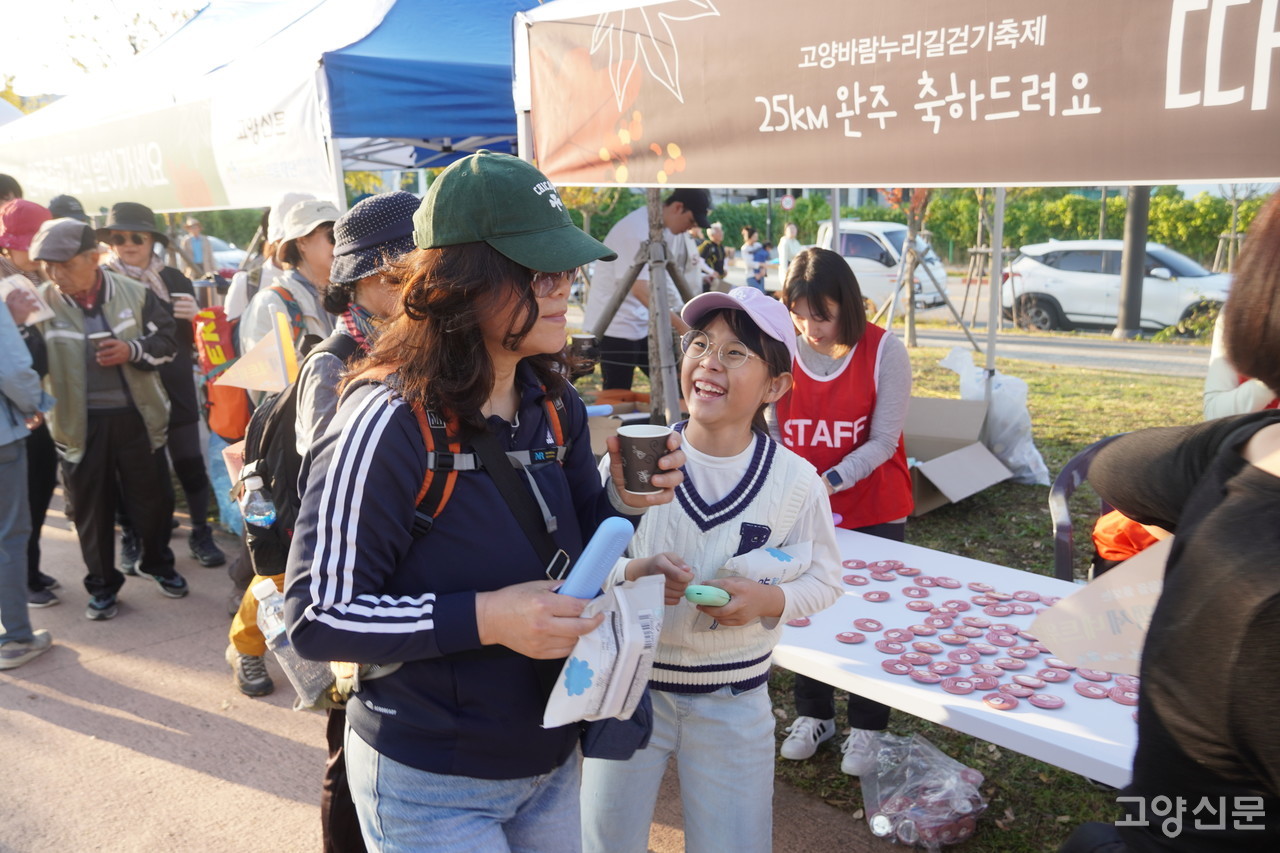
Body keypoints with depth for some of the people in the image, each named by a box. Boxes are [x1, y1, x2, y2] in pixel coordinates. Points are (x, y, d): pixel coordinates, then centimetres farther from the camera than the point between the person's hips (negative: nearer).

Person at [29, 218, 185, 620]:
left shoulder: (134, 293, -5)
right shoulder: (41, 303, -7)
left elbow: (166, 340, 3)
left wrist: (132, 350, -16)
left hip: (136, 416, 1)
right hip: (79, 422, 0)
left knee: (152, 497, 13)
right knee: (92, 508, 10)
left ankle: (158, 563, 38)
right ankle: (102, 584, 28)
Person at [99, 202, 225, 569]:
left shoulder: (174, 280, 5)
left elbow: (195, 339, 7)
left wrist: (194, 316, -13)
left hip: (175, 391, 2)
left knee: (190, 464, 7)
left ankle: (201, 534, 21)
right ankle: (132, 540, 23)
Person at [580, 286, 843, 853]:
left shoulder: (795, 481, -11)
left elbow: (824, 578, 1)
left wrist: (768, 600, -18)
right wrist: (631, 574, -27)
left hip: (735, 703, 0)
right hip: (630, 685, 0)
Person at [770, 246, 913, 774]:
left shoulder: (884, 351, -13)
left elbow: (883, 441, -15)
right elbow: (770, 433, -4)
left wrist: (826, 482, -27)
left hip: (874, 512, -2)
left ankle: (865, 728, 27)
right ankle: (814, 715, 34)